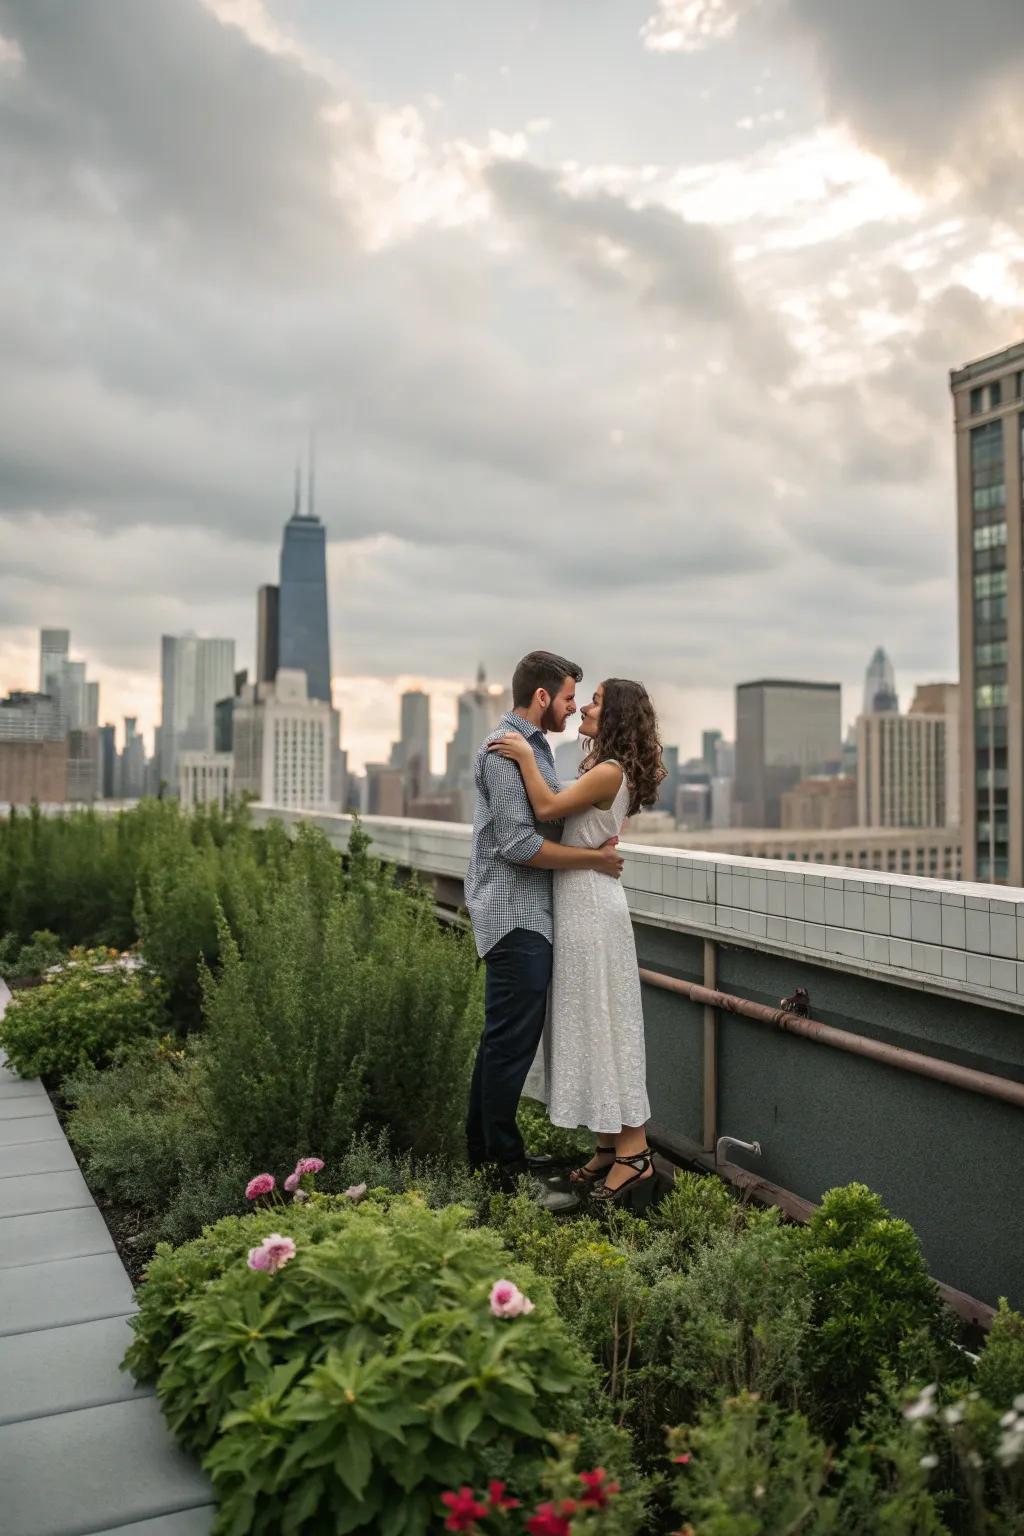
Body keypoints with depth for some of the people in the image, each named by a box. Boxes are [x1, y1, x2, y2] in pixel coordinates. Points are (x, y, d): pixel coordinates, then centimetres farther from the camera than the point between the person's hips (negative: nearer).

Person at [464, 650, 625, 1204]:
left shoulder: (533, 745, 17)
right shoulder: (505, 749, -15)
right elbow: (518, 844, -21)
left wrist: (595, 843, 2)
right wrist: (594, 860, -14)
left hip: (526, 915, 11)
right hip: (515, 915, -11)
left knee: (501, 1039, 15)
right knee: (512, 1043, -6)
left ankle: (482, 1153, 25)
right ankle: (506, 1172, 1)